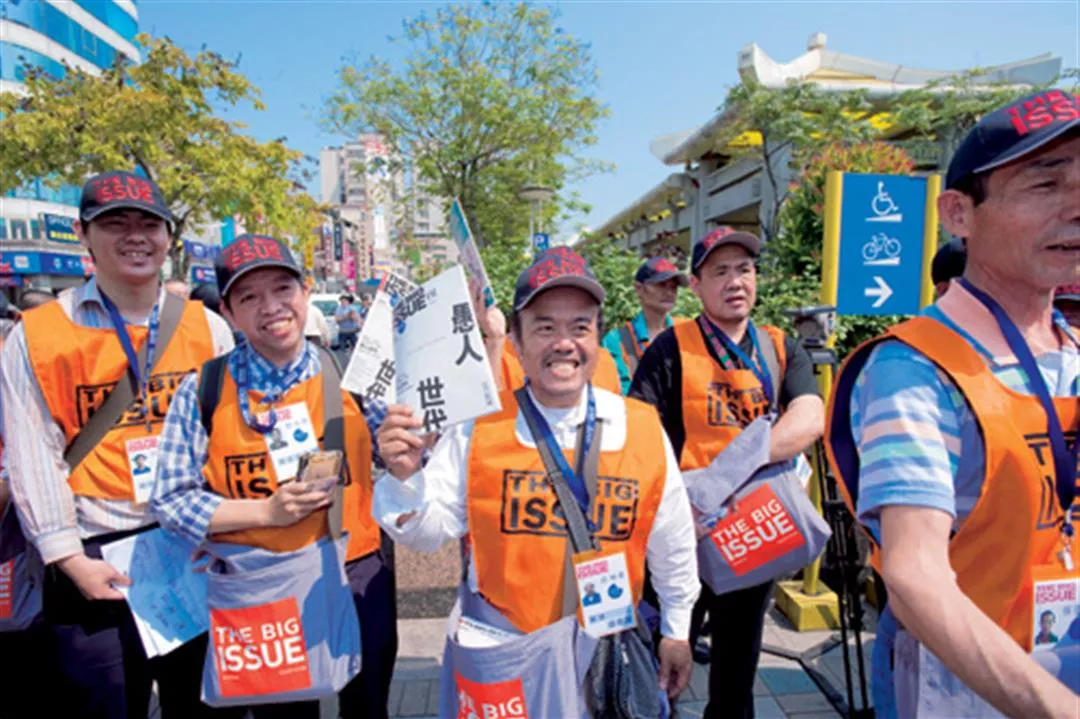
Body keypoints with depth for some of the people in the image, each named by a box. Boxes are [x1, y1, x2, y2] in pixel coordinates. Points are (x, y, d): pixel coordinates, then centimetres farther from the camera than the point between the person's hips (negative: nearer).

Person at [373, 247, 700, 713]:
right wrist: (406, 476, -27)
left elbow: (672, 541, 2)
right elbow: (429, 532, -8)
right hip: (500, 646, -1)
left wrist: (676, 630, 10)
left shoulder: (642, 427, -10)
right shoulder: (478, 426, -14)